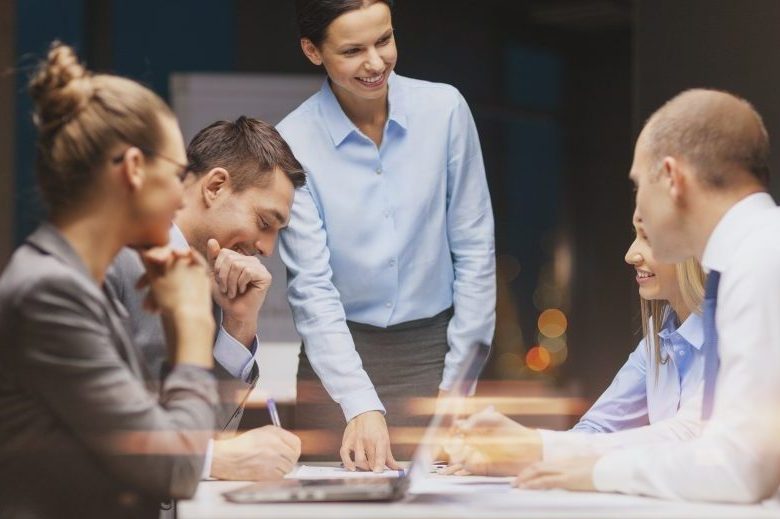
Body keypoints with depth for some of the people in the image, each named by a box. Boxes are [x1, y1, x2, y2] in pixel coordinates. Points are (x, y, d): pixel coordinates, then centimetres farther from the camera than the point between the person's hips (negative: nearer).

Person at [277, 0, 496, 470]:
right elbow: (312, 289, -12)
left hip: (434, 348, 1)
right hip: (340, 351, -1)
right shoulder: (292, 144, -9)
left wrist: (459, 380, -2)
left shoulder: (445, 110, -5)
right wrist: (362, 408, -23)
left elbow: (474, 250, 1)